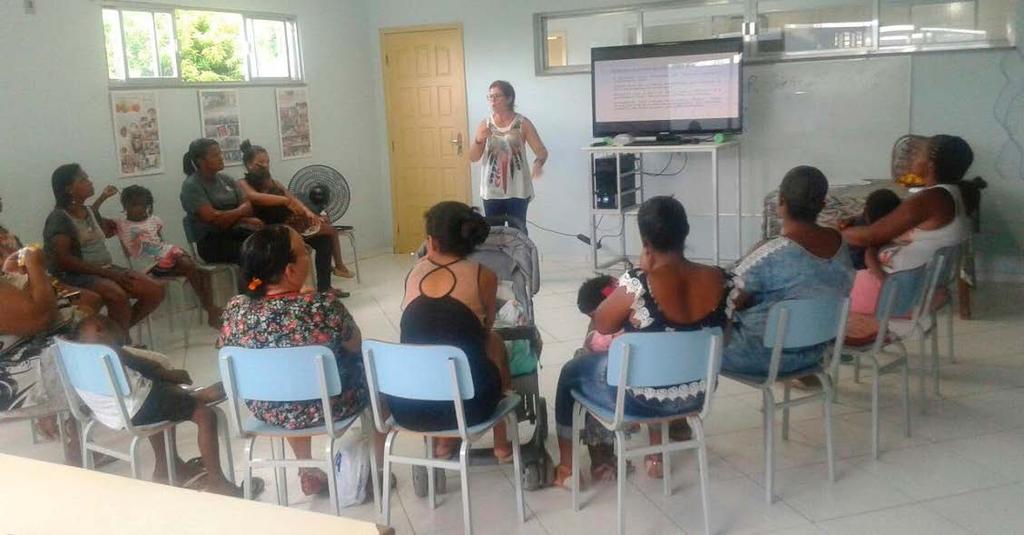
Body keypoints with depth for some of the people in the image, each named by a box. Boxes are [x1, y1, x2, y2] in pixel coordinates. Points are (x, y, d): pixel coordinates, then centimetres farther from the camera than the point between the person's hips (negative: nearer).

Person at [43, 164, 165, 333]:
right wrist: (107, 273, -21)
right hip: (78, 275, -8)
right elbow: (64, 260, -18)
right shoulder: (59, 218, -8)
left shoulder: (91, 211, 16)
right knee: (118, 296, -37)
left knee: (155, 291, -11)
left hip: (106, 269, 8)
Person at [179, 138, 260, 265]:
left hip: (236, 231, 6)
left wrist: (228, 218, -12)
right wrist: (241, 212, -6)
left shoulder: (227, 180, 14)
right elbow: (213, 218, -17)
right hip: (212, 240, -6)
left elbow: (248, 206, 7)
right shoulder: (191, 186, -6)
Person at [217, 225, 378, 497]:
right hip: (325, 407, -3)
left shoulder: (235, 309, -18)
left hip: (268, 410, 4)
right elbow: (356, 345, -9)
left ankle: (309, 473, 39)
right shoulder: (323, 305, -28)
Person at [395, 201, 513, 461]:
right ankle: (502, 444, 39)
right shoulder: (483, 276, -1)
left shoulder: (415, 271, 7)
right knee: (493, 341, 29)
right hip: (465, 407, -3)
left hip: (405, 406, 3)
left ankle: (443, 441, 39)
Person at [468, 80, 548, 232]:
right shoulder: (485, 124, 5)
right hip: (491, 191, 3)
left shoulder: (523, 123, -2)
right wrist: (478, 140, -16)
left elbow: (542, 151, -6)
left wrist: (538, 163, -28)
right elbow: (473, 157, 4)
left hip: (517, 190, -2)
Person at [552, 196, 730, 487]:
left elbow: (602, 325, -10)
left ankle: (566, 467, 33)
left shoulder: (637, 283, -28)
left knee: (571, 372, 23)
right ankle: (656, 455, 43)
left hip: (642, 398, -5)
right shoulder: (717, 278, -13)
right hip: (697, 393, 5)